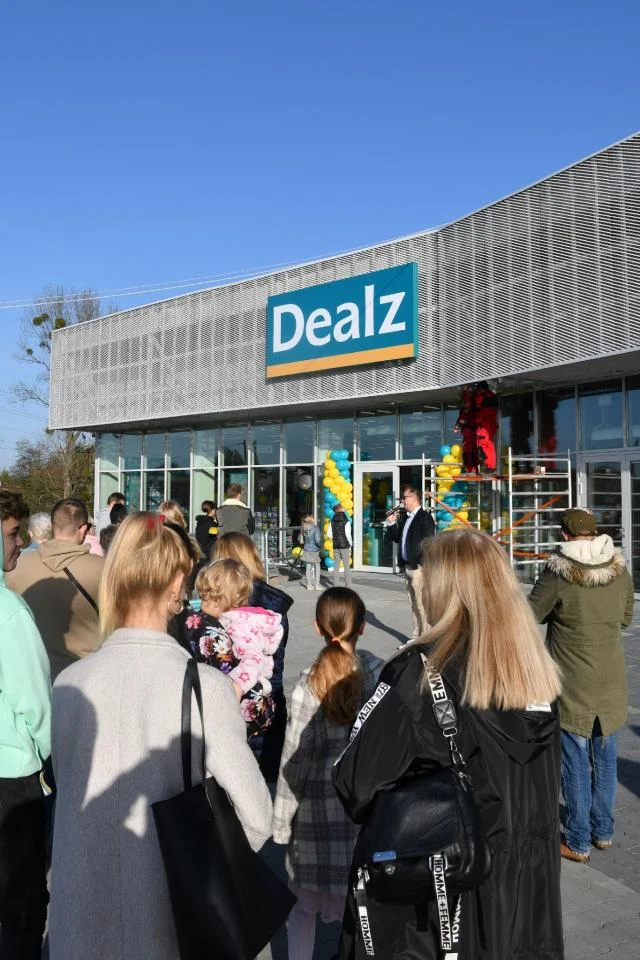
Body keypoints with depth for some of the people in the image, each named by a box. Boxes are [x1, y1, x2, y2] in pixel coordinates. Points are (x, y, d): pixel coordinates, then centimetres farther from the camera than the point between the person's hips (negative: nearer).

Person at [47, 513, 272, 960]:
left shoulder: (69, 684, -11)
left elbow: (67, 787, 0)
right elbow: (256, 818, -15)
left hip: (82, 913, 3)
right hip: (170, 917, -2)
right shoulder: (206, 686, -20)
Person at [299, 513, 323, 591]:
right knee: (317, 567, 9)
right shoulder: (315, 527, -17)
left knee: (308, 567, 11)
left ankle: (309, 585, 17)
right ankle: (317, 585, 11)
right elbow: (317, 540, -21)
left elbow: (301, 539, 7)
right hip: (314, 550, -5)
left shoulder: (304, 528, 0)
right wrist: (321, 545, -3)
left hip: (306, 549, 5)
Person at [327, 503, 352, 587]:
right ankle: (348, 585, 3)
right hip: (345, 546, -4)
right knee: (347, 566, 3)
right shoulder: (346, 521, -10)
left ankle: (335, 585, 9)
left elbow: (329, 535, 3)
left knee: (336, 566, 9)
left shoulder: (332, 521, 2)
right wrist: (351, 544, 0)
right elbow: (348, 535, -13)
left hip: (336, 546, 4)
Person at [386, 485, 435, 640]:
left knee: (421, 605, -5)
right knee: (414, 605, 14)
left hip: (419, 567, -8)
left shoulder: (425, 517, -11)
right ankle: (415, 637, 21)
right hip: (407, 566, 8)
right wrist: (392, 523, 5)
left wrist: (421, 565, -17)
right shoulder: (404, 517, 14)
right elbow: (397, 538, 18)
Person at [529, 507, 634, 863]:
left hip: (573, 685, -4)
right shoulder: (621, 569, -3)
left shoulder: (559, 573, -18)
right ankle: (603, 831, 32)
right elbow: (626, 618, 10)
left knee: (576, 762, 7)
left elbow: (532, 614, -6)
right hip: (611, 681, 5)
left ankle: (579, 842, 19)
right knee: (605, 757, 17)